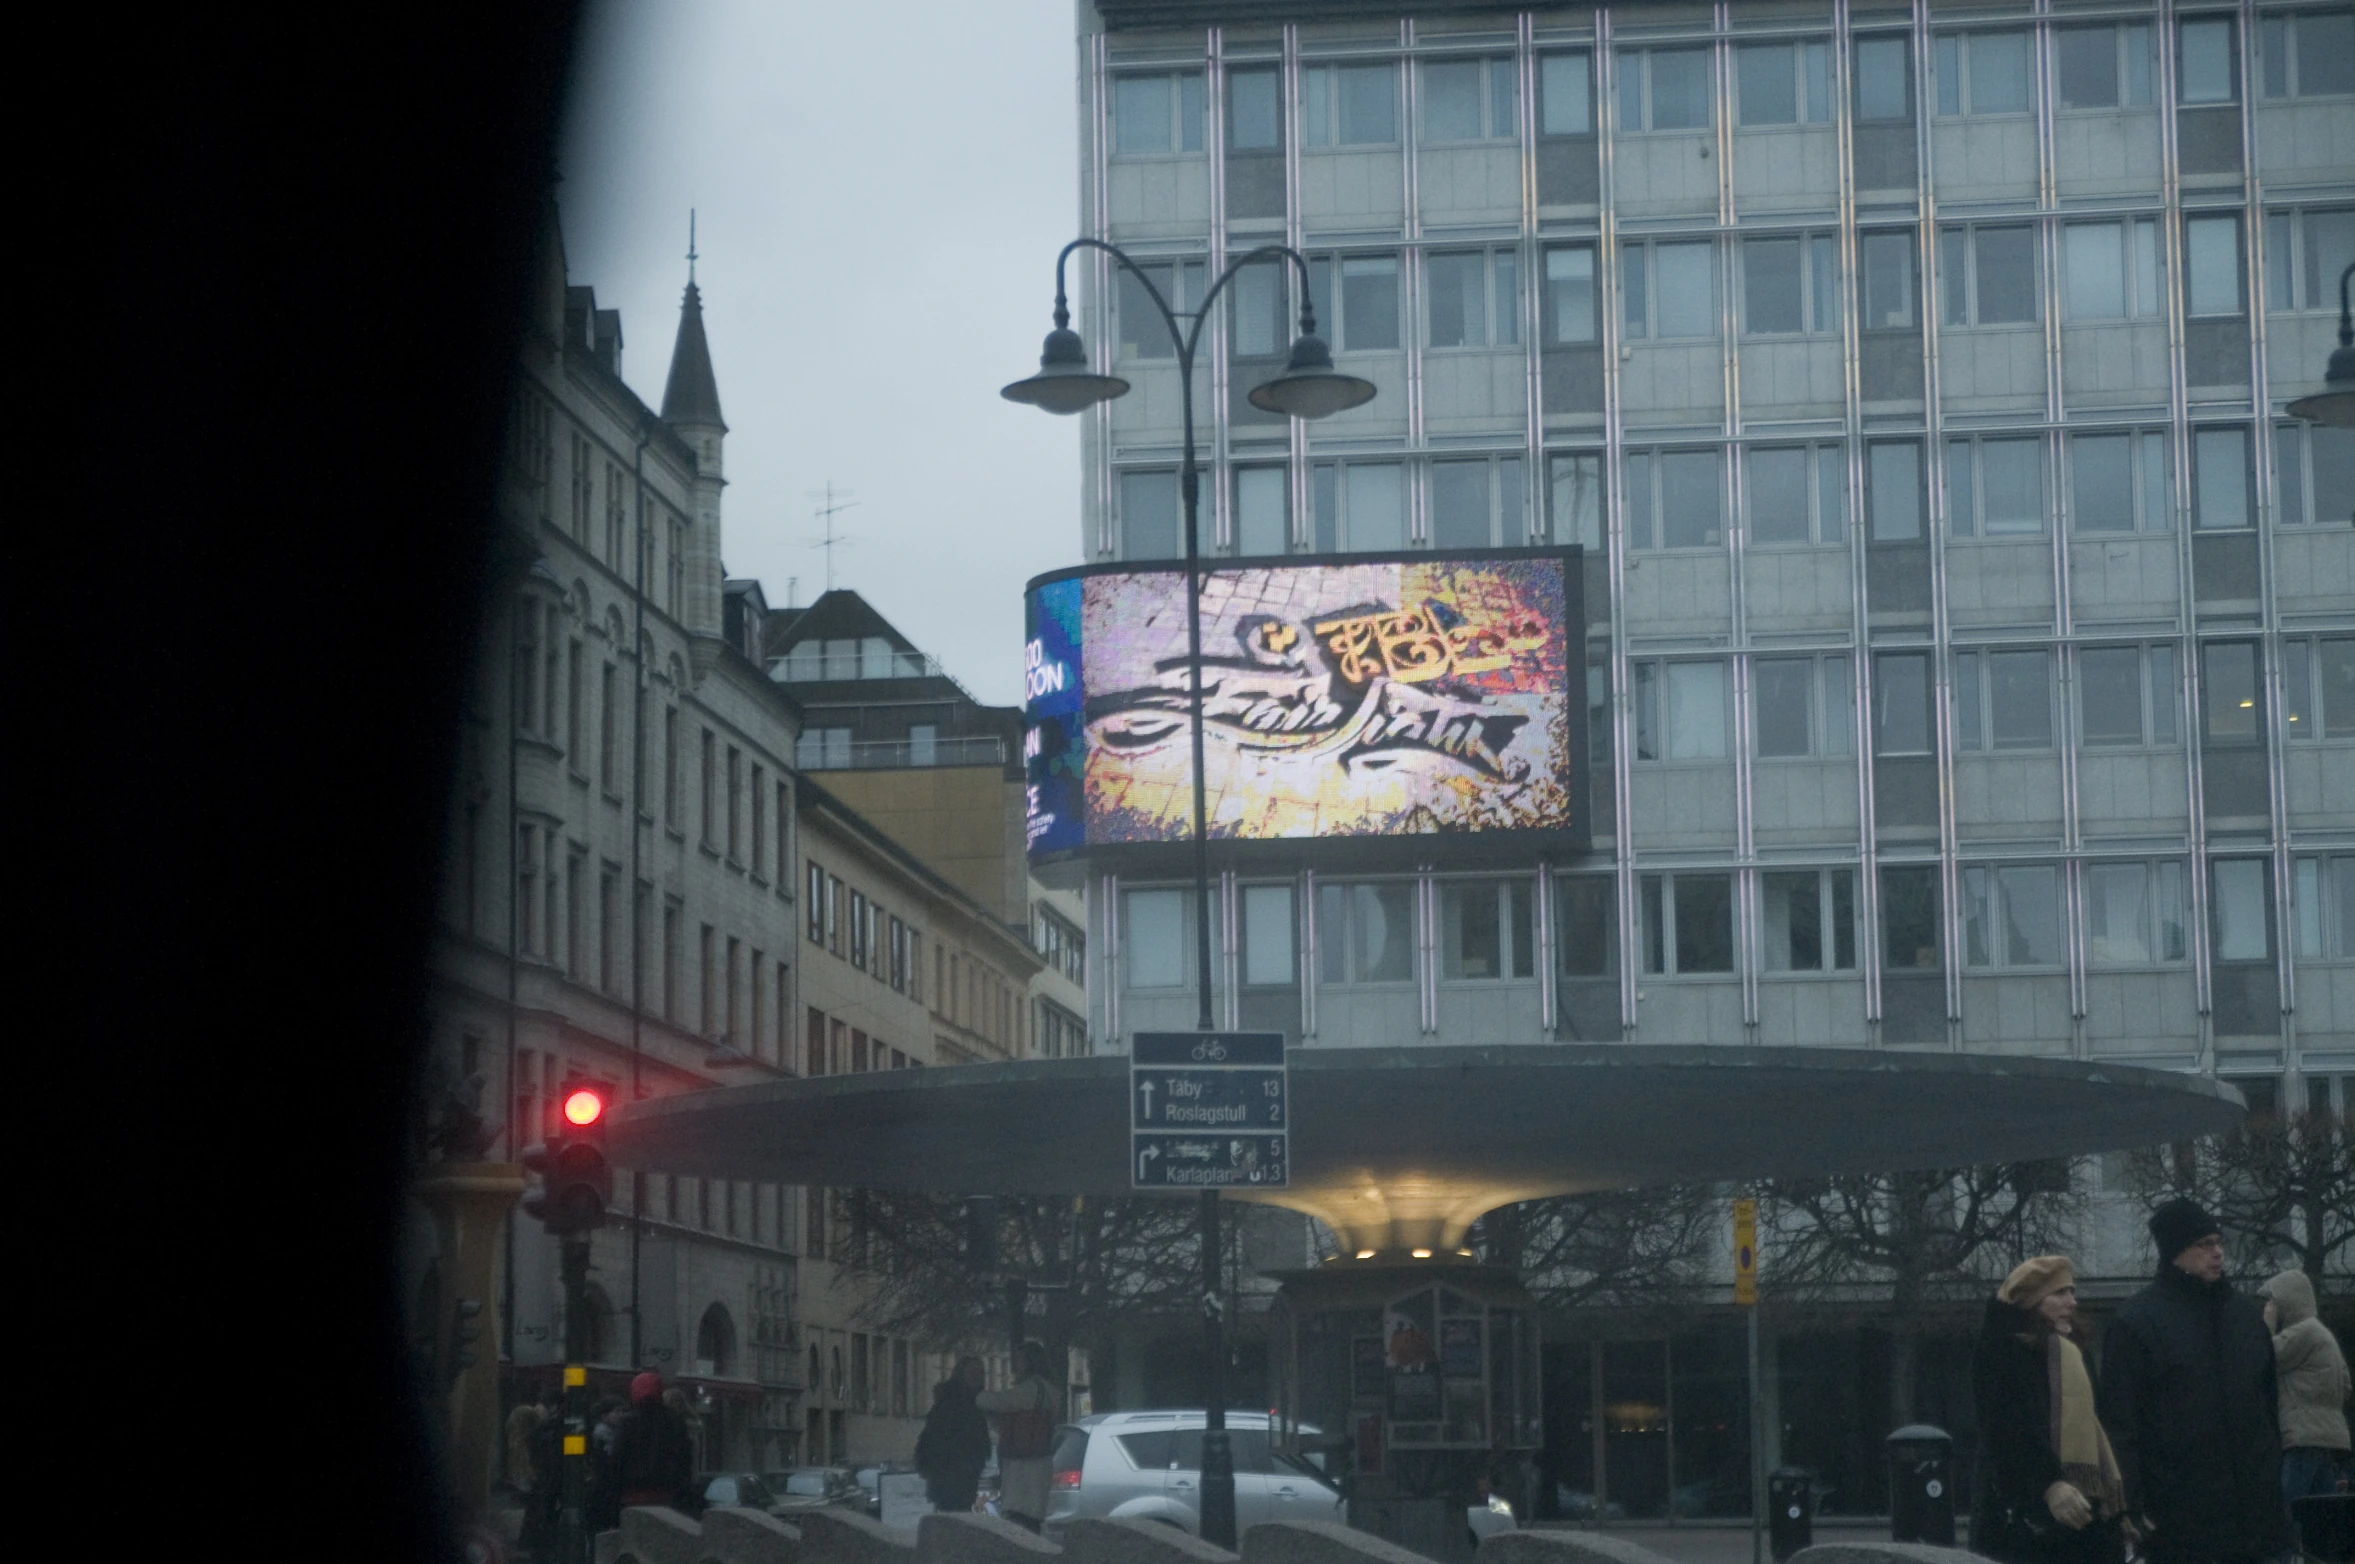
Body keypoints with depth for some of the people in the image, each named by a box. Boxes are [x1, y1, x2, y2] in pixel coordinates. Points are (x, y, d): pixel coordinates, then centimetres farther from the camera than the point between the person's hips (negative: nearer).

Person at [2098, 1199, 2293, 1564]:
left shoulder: (2244, 1313, 13)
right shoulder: (2136, 1322, -5)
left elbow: (2268, 1401, 19)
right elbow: (2121, 1421, -8)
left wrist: (2273, 1477, 14)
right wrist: (2134, 1503, -14)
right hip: (2177, 1509, -5)